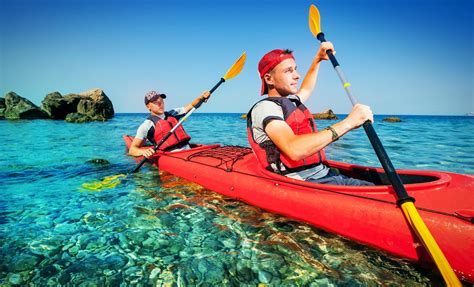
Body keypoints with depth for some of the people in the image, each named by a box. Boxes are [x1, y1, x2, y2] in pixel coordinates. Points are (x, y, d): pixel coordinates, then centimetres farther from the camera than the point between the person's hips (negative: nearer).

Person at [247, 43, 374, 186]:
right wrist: (348, 123, -25)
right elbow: (294, 150, -28)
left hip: (325, 174, 9)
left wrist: (318, 58, 46)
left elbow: (306, 89, 47)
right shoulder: (265, 107, -11)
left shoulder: (291, 102, 21)